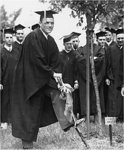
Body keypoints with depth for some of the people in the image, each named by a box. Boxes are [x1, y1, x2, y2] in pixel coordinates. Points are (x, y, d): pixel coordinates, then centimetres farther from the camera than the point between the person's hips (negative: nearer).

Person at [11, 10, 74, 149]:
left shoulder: (50, 40, 7)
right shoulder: (33, 37, -16)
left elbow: (55, 62, 8)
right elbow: (36, 60, -22)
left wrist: (56, 74, -10)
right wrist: (52, 73, -19)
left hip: (46, 78, 7)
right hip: (30, 78, -7)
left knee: (57, 94, -17)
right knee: (29, 110, -1)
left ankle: (65, 123, -25)